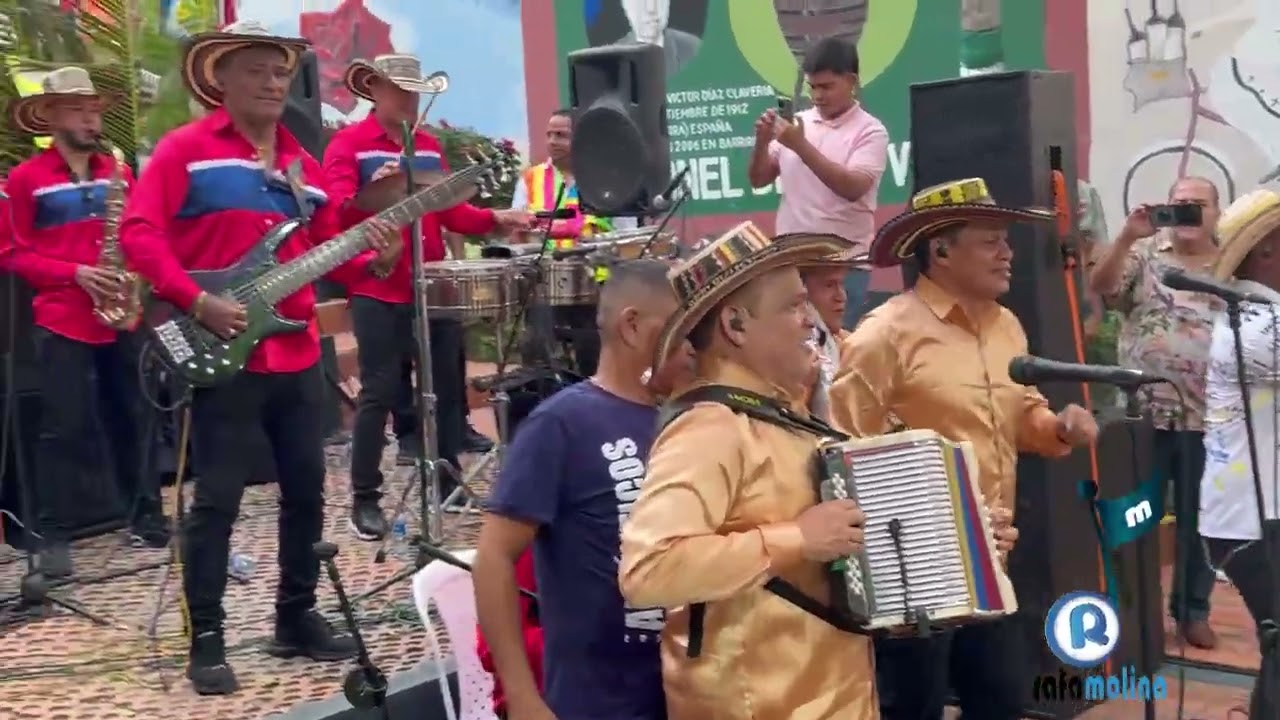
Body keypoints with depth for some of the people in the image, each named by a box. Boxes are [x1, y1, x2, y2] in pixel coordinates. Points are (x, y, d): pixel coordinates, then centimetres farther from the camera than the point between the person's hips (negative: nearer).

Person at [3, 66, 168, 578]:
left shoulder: (118, 171, 11)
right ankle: (54, 537, 4)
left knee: (134, 420, 9)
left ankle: (146, 517, 20)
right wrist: (77, 274, -15)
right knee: (65, 430, -3)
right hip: (63, 321, -4)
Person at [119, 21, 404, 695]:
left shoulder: (303, 164, 15)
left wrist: (374, 260, -5)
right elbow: (139, 233, -12)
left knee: (307, 490, 10)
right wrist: (198, 302, -20)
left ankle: (296, 617, 25)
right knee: (217, 499, -3)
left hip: (297, 355, 6)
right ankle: (207, 640, 9)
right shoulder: (185, 148, -4)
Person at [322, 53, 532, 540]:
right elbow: (340, 210, -15)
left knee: (448, 386, 9)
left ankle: (450, 483, 20)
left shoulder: (430, 146, 16)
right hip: (378, 291, -6)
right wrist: (373, 191, -34)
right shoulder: (347, 144, -2)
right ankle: (364, 500, 4)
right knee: (379, 392, -4)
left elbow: (452, 212, 13)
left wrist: (496, 219, -2)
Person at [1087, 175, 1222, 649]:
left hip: (1206, 416, 1)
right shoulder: (1144, 254, 4)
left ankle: (1192, 608, 24)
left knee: (1198, 515, 10)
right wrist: (1127, 238, -23)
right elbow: (1100, 288, -12)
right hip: (1144, 412, -1)